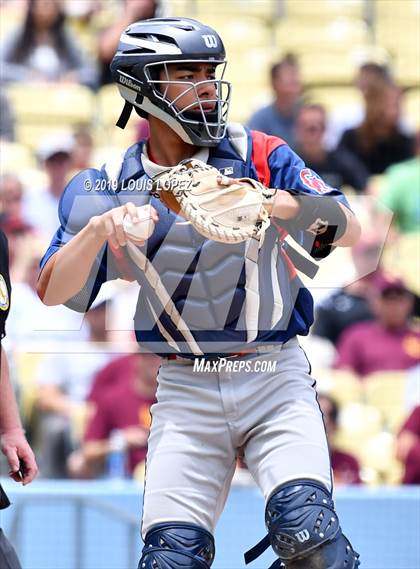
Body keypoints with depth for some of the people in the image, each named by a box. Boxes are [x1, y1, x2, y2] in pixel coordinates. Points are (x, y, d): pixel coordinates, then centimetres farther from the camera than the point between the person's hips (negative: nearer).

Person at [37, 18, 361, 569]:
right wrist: (98, 229, -21)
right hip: (186, 391, 1)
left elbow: (348, 229, -7)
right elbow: (52, 292, -3)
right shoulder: (112, 187, 4)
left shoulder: (257, 155, 1)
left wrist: (268, 202, -24)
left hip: (275, 379, -1)